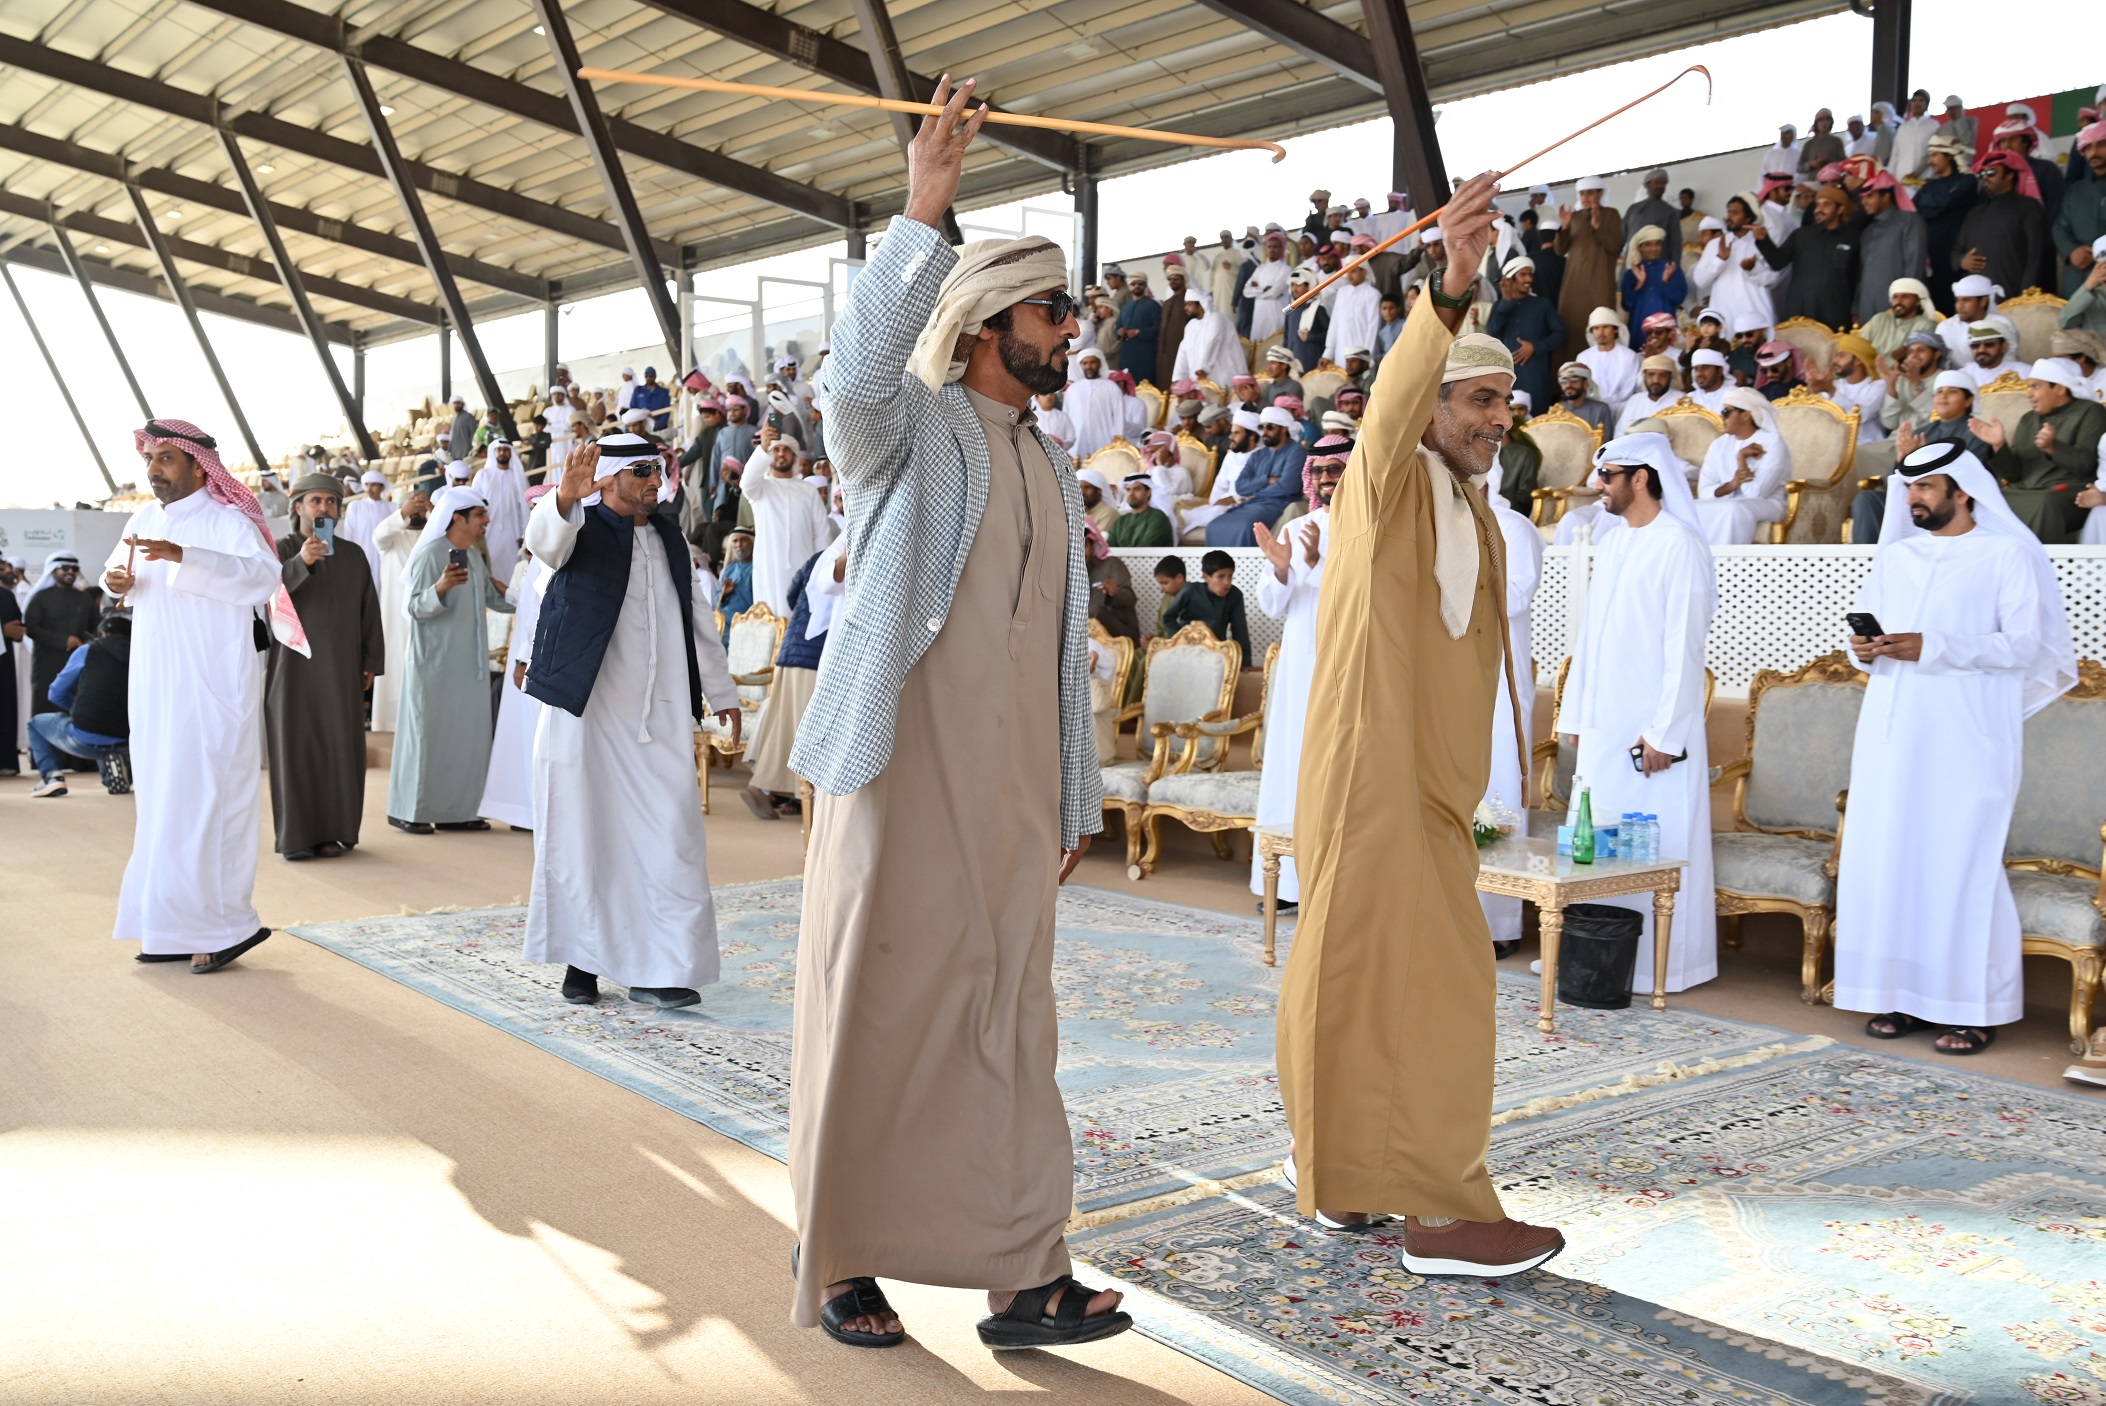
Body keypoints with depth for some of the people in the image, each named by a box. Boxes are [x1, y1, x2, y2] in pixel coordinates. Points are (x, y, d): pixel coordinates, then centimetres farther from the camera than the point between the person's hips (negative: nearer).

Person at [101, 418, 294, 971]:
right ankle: (177, 924, 17)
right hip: (155, 688, 7)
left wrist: (184, 556, -38)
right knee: (161, 800, 9)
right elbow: (118, 570, 27)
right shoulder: (144, 520, 11)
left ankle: (225, 922, 1)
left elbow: (263, 576, -28)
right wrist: (114, 578, 3)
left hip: (211, 688, -7)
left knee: (205, 798, -7)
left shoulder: (227, 521, -10)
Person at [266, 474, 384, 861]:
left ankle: (332, 830, 9)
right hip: (293, 668, -3)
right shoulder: (280, 550, 1)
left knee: (339, 748, 2)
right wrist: (300, 563, -26)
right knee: (295, 748, -2)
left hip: (340, 669, 3)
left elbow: (370, 611, 11)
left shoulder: (353, 555, 10)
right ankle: (295, 835, 1)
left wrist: (371, 661, 7)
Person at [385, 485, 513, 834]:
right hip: (434, 660, -7)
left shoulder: (474, 556, 11)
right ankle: (408, 811, 8)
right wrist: (440, 588, -34)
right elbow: (416, 608, -16)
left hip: (467, 662, 7)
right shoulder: (430, 554, -12)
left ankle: (455, 810, 12)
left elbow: (492, 597, 24)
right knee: (428, 732, -2)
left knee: (468, 734, 6)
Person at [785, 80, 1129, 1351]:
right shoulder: (910, 428, 1)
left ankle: (1026, 1275, 14)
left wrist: (1077, 800, 16)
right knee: (877, 1009, 2)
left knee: (1010, 1027, 7)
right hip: (903, 775, -5)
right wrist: (923, 216, -30)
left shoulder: (1054, 468, 18)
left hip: (1014, 799, 6)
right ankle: (843, 1262, 17)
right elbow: (862, 362, -25)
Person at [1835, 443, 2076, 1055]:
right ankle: (1903, 993, 11)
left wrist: (1931, 648, -20)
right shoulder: (1895, 557, 16)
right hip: (1892, 735, 5)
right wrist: (1865, 650, -6)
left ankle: (1975, 1007, 1)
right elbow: (1865, 622, 18)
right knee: (1888, 858, 2)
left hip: (1966, 739, -5)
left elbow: (2024, 645, -9)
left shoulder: (2008, 556, 0)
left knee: (1963, 863, -6)